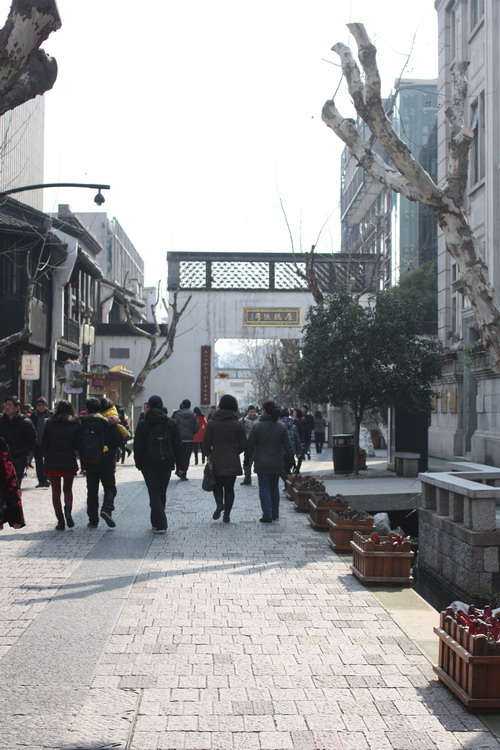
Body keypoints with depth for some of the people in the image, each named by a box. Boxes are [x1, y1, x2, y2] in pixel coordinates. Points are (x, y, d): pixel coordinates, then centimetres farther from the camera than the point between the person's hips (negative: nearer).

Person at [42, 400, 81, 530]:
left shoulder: (49, 424, -1)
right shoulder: (75, 425, -3)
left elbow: (44, 444, 1)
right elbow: (78, 446, -5)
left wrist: (48, 457, 11)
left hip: (52, 462, 0)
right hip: (69, 462, 0)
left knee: (56, 492, 8)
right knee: (68, 489, 17)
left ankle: (60, 520, 2)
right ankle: (68, 509, -12)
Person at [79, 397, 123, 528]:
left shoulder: (82, 423, -2)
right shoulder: (107, 422, -7)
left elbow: (78, 444, -1)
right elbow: (118, 440, -6)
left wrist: (83, 464, 7)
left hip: (89, 464, 2)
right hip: (106, 463, -2)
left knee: (92, 491, 10)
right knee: (110, 488, 9)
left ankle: (93, 520, 10)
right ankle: (107, 509, -16)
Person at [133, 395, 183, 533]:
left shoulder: (143, 424, -3)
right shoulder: (171, 423, 4)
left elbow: (138, 446, -3)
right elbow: (177, 445, 5)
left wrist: (138, 463, 4)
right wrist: (179, 462, 11)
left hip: (149, 464, -3)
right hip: (166, 463, 3)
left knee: (154, 494, -1)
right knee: (162, 493, 14)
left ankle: (160, 524, -13)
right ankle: (157, 522, 23)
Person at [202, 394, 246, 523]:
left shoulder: (211, 422, -3)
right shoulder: (238, 424, -2)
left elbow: (206, 443, -3)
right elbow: (243, 444, 1)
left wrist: (208, 455, 13)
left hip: (216, 461, -1)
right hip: (232, 462, 1)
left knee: (217, 485, 14)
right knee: (229, 488, 9)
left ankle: (219, 503, -14)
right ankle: (227, 515, 9)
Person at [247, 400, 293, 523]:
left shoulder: (257, 426, -7)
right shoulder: (282, 427, 1)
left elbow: (250, 445, -3)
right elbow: (287, 446, 1)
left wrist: (247, 460, 7)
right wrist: (291, 459, 9)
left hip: (262, 463, -3)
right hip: (277, 464, 3)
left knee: (264, 488, 0)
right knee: (274, 488, 16)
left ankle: (267, 515, -6)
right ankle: (275, 514, 21)